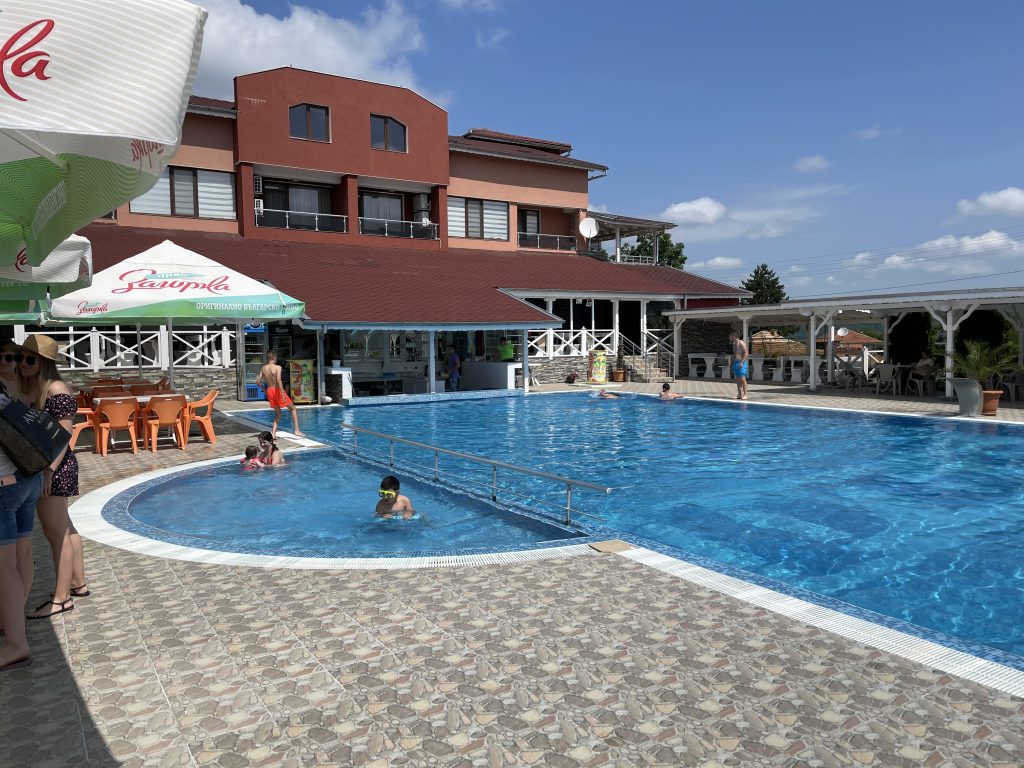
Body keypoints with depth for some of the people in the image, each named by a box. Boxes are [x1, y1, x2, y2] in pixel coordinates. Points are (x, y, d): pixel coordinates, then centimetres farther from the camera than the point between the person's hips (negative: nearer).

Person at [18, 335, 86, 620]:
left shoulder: (56, 391, -16)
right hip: (38, 468, 9)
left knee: (56, 532, 0)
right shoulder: (27, 387, 10)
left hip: (53, 470, -9)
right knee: (64, 528, 17)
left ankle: (61, 598, 10)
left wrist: (49, 472, -23)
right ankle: (78, 583, 30)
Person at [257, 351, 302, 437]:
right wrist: (283, 394, -24)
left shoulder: (263, 368, 5)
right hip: (277, 390, -5)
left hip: (269, 391, 5)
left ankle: (273, 432, 9)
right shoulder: (277, 367, -12)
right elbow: (278, 381, -25)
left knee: (277, 412, 22)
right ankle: (296, 430, 4)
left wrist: (265, 390, 20)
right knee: (293, 409, 11)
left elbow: (258, 382, 5)